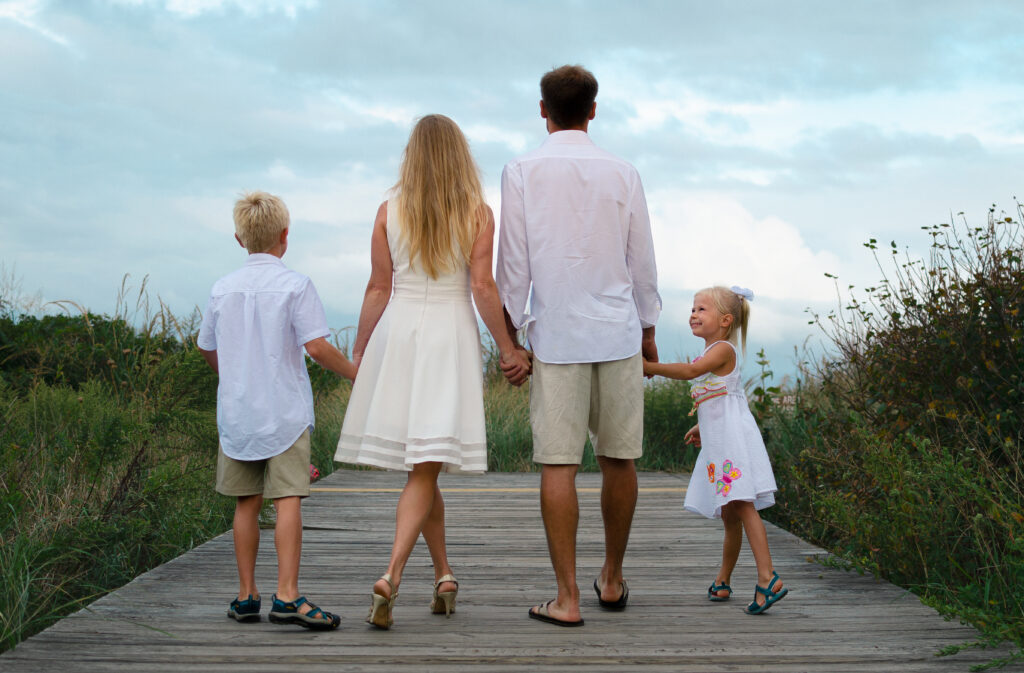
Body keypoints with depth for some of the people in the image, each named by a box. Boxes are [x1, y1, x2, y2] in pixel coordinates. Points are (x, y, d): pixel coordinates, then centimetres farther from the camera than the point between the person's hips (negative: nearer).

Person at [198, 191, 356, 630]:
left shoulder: (222, 289, 7)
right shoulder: (295, 285, -7)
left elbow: (208, 350, 16)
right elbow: (316, 347, -14)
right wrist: (354, 373, 2)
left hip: (236, 413, 4)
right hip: (285, 412, -4)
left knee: (246, 503, 10)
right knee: (288, 500, -7)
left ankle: (246, 595, 15)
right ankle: (287, 596, -14)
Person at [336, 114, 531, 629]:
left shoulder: (389, 210, 2)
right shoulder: (477, 213, -2)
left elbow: (379, 289, 1)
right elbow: (482, 287, -8)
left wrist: (359, 352, 10)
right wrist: (508, 349, 0)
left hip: (397, 333, 2)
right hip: (451, 335, -2)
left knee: (422, 464, 15)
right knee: (424, 467, -4)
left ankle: (443, 573, 23)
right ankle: (392, 574, -21)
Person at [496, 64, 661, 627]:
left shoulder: (521, 172, 0)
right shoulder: (622, 173, 5)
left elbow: (513, 263, -1)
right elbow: (643, 261, 10)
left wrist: (509, 331, 7)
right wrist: (648, 328, 20)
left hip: (556, 333, -2)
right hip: (618, 329, 2)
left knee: (557, 464, -1)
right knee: (618, 459, 11)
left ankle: (567, 598, -1)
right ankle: (612, 580, 24)